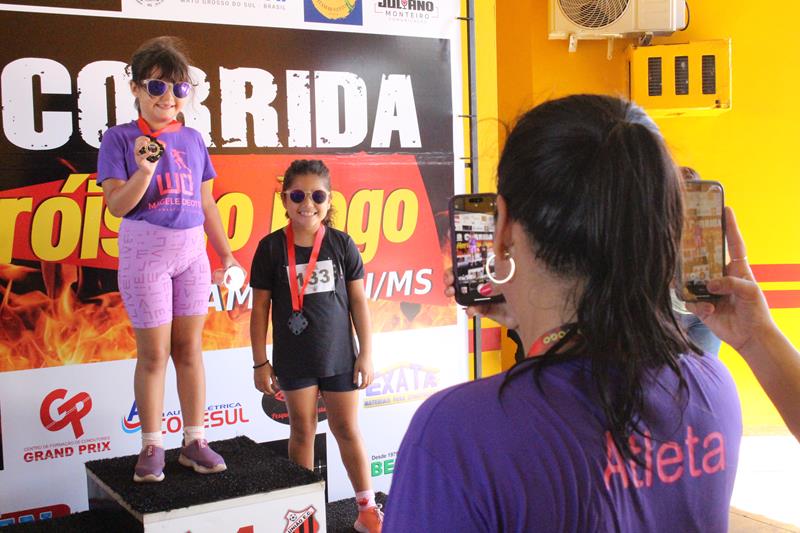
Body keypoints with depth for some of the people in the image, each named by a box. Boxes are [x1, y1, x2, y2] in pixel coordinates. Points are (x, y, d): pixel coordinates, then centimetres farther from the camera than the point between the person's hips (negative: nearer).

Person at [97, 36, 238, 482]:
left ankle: (195, 441, 17)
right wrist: (144, 171, -26)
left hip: (192, 251, 4)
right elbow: (117, 205, -10)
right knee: (154, 353, 2)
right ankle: (152, 446, 15)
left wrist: (227, 254, 13)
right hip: (144, 253, -4)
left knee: (190, 347, 8)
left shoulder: (193, 140, 8)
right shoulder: (120, 138, -4)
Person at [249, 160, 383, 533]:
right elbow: (260, 307, -2)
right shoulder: (272, 247, -5)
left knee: (347, 430, 9)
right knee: (302, 431, 10)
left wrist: (366, 353, 0)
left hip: (339, 356, 1)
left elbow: (358, 301, 2)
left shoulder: (342, 244, -2)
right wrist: (260, 362, -2)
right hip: (294, 360, 0)